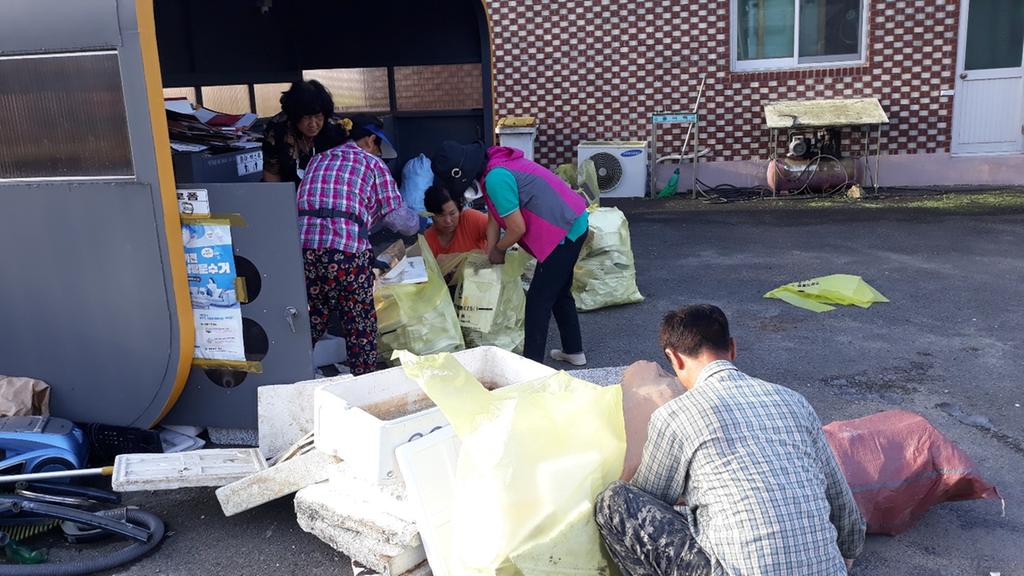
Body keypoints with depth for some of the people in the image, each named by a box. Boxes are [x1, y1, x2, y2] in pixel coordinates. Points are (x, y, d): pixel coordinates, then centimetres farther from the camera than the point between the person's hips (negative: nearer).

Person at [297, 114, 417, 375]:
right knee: (361, 325, 10)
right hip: (346, 252, -4)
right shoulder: (372, 163, 11)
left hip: (303, 248, 5)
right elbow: (397, 217, 8)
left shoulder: (318, 160, 27)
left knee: (308, 325, 18)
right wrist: (418, 222, 31)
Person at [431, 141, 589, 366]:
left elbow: (517, 228, -21)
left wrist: (498, 250, -2)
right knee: (559, 292, 22)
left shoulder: (496, 178, -24)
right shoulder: (494, 164, 8)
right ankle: (573, 351, 34)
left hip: (564, 232, -10)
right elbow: (494, 220, 12)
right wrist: (490, 258, 11)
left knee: (538, 299, -2)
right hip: (574, 224, 10)